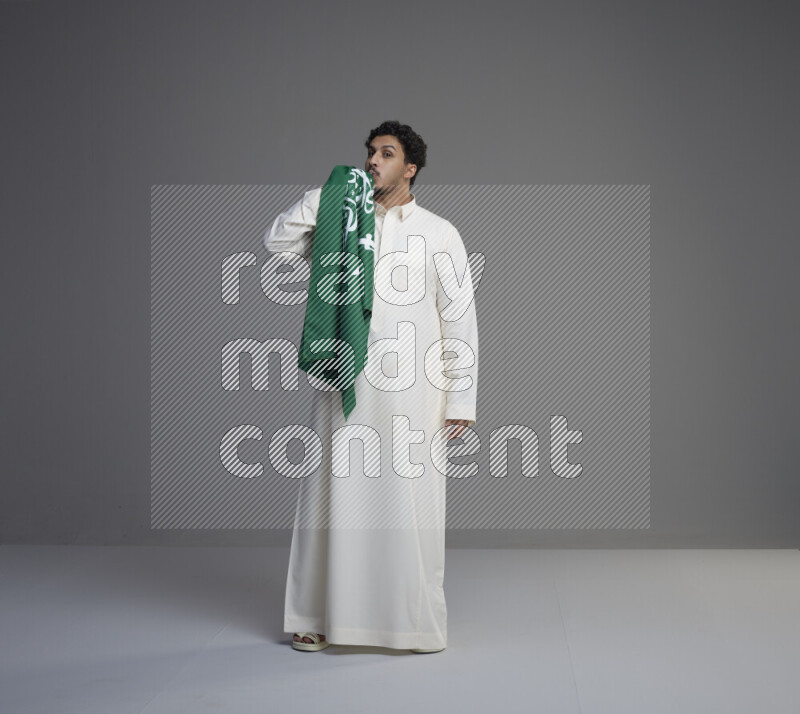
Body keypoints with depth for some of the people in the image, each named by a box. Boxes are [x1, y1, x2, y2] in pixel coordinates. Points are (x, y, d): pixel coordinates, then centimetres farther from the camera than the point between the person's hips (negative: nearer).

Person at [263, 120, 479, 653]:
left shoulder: (439, 233, 6)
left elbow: (461, 321, 3)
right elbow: (277, 244, 2)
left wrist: (461, 400, -2)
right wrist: (327, 194, -3)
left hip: (411, 391, -2)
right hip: (344, 386, 2)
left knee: (410, 503, 0)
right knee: (337, 495, 5)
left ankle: (417, 622, 13)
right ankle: (322, 618, 16)